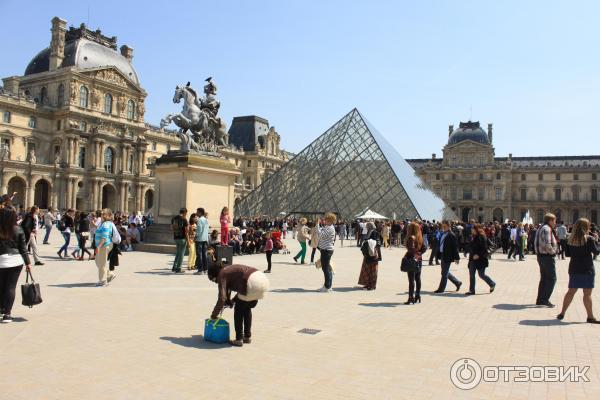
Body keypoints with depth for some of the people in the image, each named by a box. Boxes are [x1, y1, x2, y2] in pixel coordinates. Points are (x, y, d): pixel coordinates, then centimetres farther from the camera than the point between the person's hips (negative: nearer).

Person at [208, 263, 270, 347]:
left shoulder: (222, 275, 3)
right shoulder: (229, 270, 28)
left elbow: (222, 298, -5)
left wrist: (214, 315, 4)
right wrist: (234, 300, 35)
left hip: (252, 283, -9)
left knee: (238, 310, 11)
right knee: (246, 308, 25)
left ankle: (239, 339, 13)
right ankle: (247, 337, 30)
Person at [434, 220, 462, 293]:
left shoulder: (451, 235, -13)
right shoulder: (442, 235, 11)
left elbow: (455, 247, -13)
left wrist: (456, 257, -15)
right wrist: (439, 255, 15)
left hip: (447, 257, -9)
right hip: (442, 256, 9)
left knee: (444, 273, -1)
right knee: (446, 273, 17)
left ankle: (441, 289, 7)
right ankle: (457, 282, 33)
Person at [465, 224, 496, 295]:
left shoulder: (482, 237, -13)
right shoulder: (473, 237, 11)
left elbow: (484, 249, -17)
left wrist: (478, 255, -24)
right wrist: (471, 255, 11)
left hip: (480, 260, -8)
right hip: (473, 259, 8)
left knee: (481, 275, 0)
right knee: (471, 275, 5)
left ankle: (492, 284, 25)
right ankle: (471, 290, 10)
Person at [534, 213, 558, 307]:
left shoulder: (540, 228, 14)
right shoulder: (547, 229, -17)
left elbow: (538, 243, 16)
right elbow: (547, 244, -26)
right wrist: (553, 251, -11)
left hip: (541, 256, 10)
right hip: (548, 256, -10)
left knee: (544, 278, 15)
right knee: (552, 279, -2)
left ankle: (540, 300, 20)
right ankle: (545, 299, -4)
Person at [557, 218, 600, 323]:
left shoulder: (571, 240, 3)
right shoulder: (589, 239, -12)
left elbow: (567, 254, 8)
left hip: (574, 269, 5)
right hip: (587, 269, -5)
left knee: (571, 291, 12)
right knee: (587, 293, 1)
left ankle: (562, 313, 14)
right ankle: (590, 317, 7)